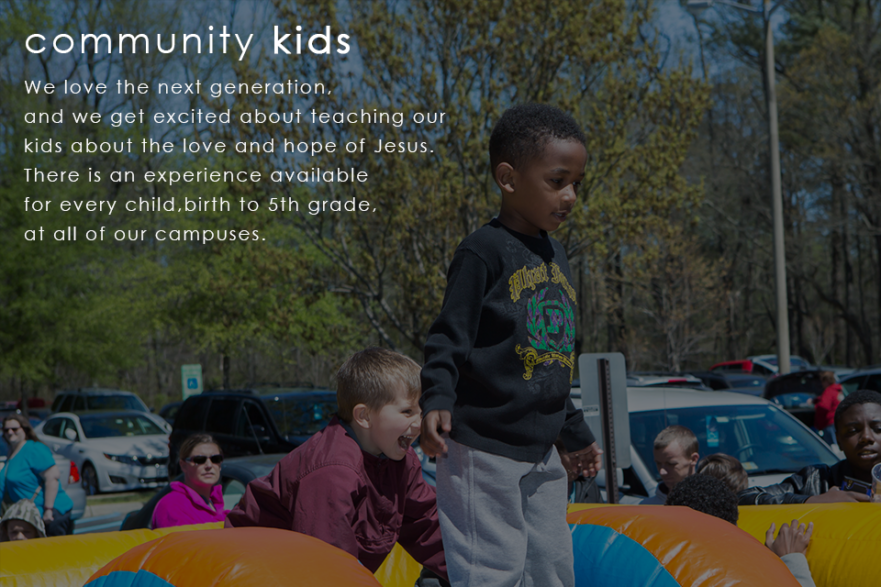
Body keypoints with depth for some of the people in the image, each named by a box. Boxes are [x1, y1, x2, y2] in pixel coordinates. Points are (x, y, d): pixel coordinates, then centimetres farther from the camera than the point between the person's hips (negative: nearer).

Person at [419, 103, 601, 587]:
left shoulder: (556, 257, 15)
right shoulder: (484, 252, -10)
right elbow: (448, 338, -13)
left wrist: (575, 434, 28)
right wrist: (436, 400, -30)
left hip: (540, 454, 8)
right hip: (483, 448, -8)